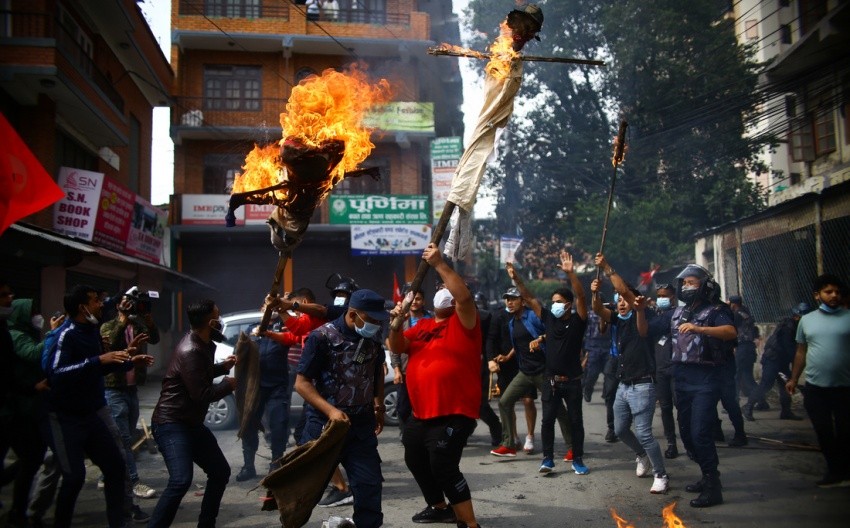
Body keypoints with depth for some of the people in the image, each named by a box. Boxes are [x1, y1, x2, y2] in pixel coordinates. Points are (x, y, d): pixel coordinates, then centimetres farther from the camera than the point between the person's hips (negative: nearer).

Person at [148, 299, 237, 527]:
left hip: (192, 423, 10)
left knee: (221, 472, 14)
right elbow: (202, 395, -23)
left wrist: (222, 367, 12)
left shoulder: (202, 344, 8)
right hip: (171, 423, -10)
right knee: (181, 480, -26)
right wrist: (228, 385, -8)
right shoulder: (190, 351, -23)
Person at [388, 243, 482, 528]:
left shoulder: (463, 322, -7)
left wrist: (439, 264, -27)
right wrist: (397, 324, -10)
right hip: (422, 414, 9)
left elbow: (464, 295, -26)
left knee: (443, 467, -14)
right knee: (415, 461, 24)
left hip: (453, 414, -9)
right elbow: (399, 347, 9)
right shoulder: (422, 326, 13)